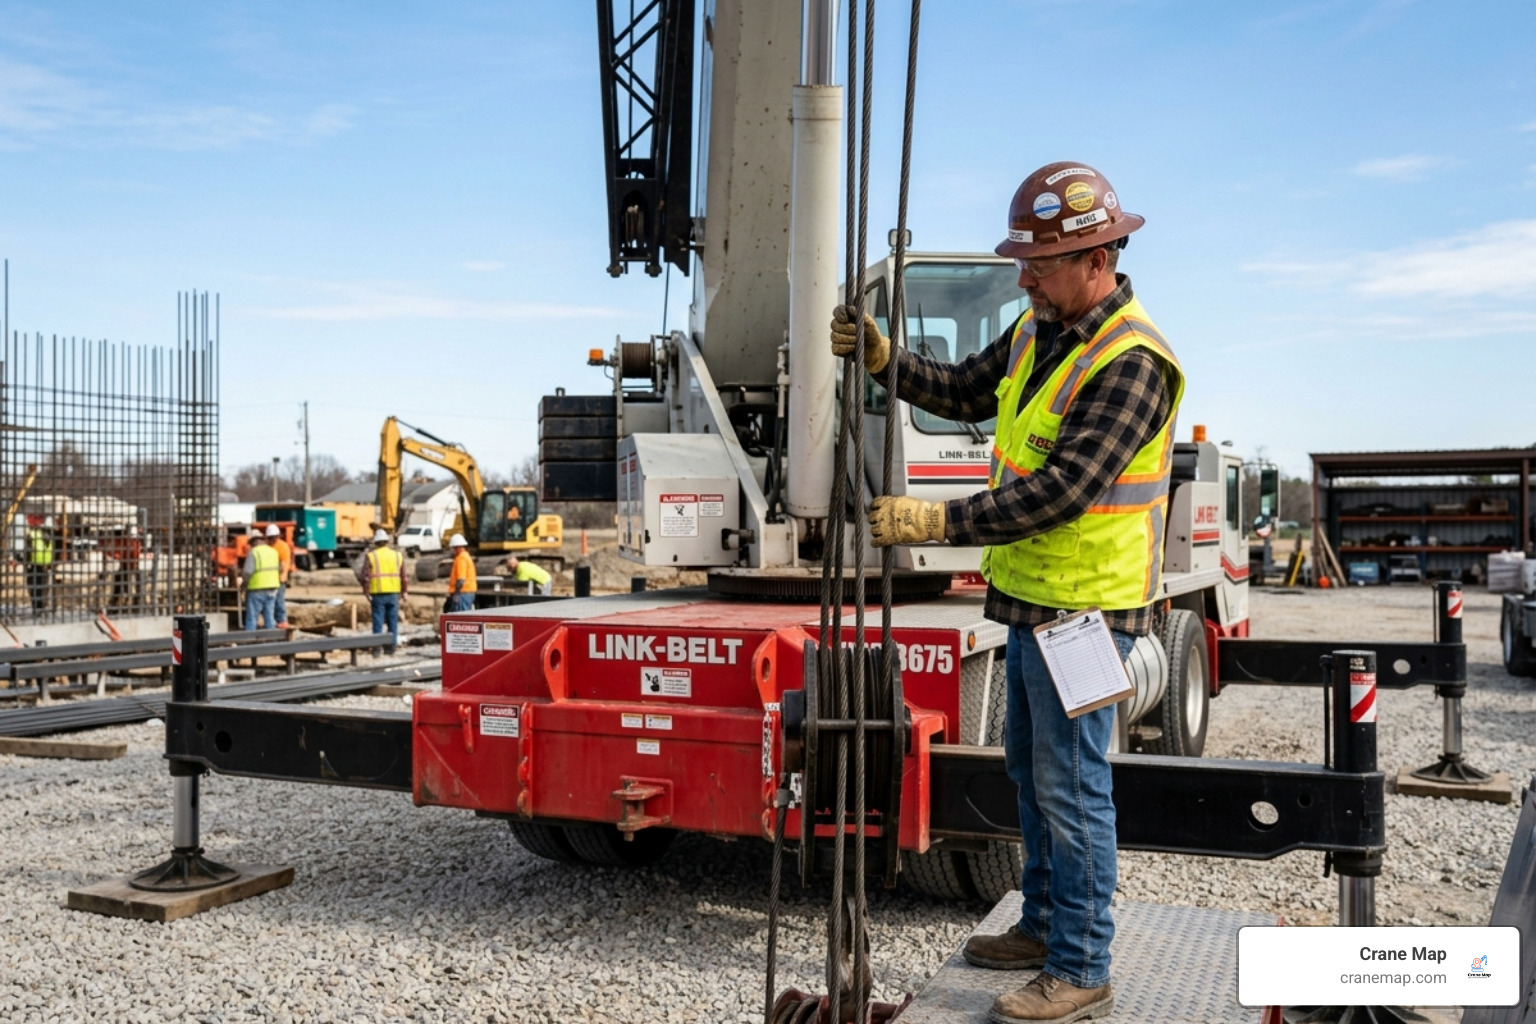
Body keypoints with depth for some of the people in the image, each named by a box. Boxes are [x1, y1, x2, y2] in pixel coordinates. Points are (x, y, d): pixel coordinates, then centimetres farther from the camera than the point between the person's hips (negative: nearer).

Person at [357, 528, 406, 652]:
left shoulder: (370, 556, -1)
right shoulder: (398, 555, 7)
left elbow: (365, 576, -7)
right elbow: (403, 576, 7)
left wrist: (366, 593, -3)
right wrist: (403, 591, 16)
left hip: (378, 593, -2)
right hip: (394, 592, 2)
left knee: (378, 621, 0)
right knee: (393, 621, 7)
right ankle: (391, 647, 8)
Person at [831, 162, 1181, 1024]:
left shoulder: (1131, 362, -21)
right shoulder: (1042, 329, 7)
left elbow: (1061, 492, -27)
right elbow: (965, 392, 16)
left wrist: (938, 522, -26)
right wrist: (881, 356, 2)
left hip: (1087, 605, -9)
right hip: (1033, 596, 10)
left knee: (1071, 786, -1)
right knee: (1031, 769, 19)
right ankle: (1045, 927, 35)